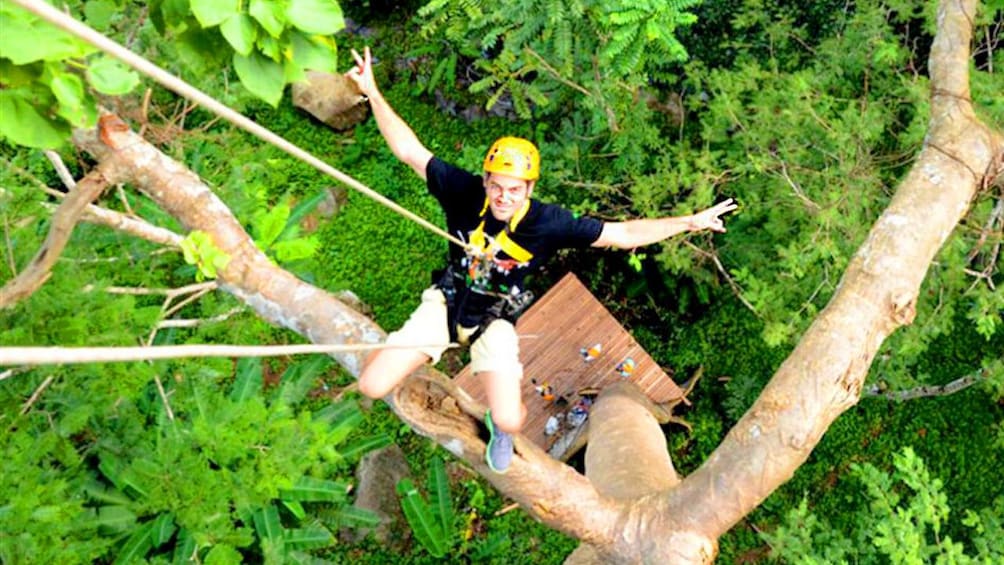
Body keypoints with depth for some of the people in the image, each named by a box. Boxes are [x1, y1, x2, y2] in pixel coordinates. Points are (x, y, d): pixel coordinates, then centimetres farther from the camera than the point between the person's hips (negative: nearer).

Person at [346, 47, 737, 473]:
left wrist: (688, 222, -18)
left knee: (511, 422, -16)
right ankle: (414, 354, 26)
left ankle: (498, 425, 26)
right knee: (372, 387, -11)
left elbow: (624, 234, -15)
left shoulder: (549, 223, -23)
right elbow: (409, 150, -15)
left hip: (494, 320, 0)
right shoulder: (464, 192, -22)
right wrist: (372, 92, -20)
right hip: (446, 302, 1)